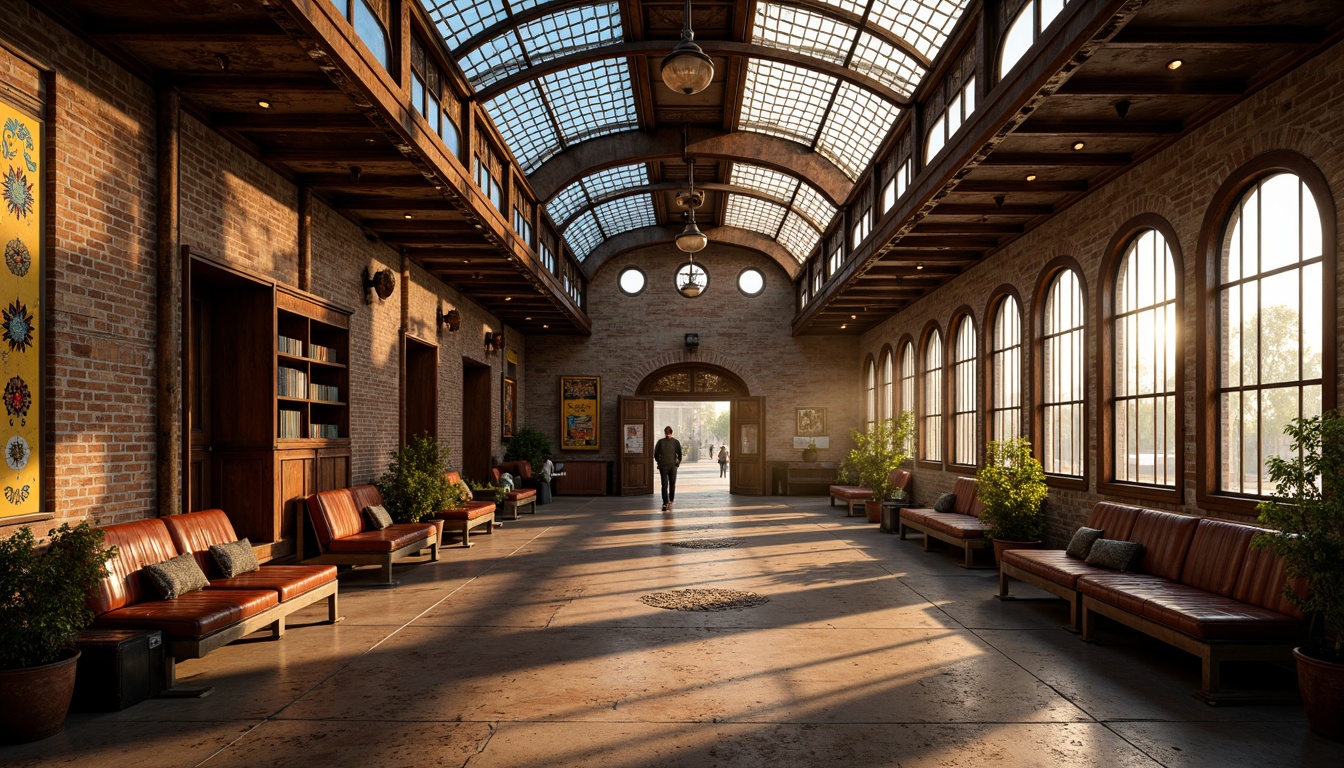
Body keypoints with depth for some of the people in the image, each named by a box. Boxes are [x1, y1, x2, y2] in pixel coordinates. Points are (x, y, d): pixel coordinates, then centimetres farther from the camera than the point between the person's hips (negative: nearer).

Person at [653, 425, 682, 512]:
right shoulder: (676, 442, -2)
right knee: (672, 484, 11)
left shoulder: (660, 442, -3)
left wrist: (659, 462, 10)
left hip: (663, 466, 0)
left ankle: (665, 504, 0)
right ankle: (671, 500, 20)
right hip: (673, 466, 0)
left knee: (664, 485, 0)